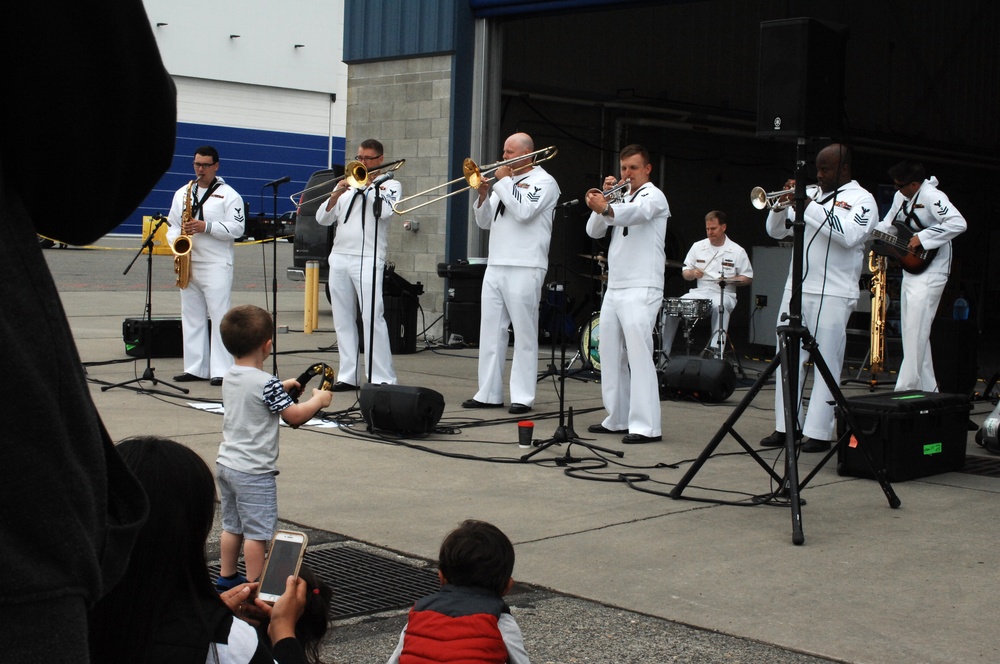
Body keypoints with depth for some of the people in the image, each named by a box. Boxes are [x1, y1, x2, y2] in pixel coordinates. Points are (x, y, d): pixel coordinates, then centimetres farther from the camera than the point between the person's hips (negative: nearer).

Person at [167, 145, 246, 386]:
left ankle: (221, 370, -8)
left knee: (219, 316, -8)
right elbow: (172, 225, 17)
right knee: (191, 316, 8)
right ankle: (195, 368, 13)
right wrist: (176, 240, -4)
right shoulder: (182, 193, 15)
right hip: (188, 263, 6)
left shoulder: (228, 195, 0)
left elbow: (237, 229, -9)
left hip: (217, 265, -6)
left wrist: (206, 226, -18)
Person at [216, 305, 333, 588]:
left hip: (226, 463, 9)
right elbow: (294, 416, -15)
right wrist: (318, 399, 0)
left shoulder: (230, 377, 6)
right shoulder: (266, 383, -20)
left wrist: (282, 387, 26)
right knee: (257, 532, 0)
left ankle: (226, 577, 29)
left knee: (231, 526, 19)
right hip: (253, 471, -9)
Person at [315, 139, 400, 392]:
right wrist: (336, 195, -2)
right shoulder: (347, 184, 18)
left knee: (372, 318, -12)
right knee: (343, 319, 6)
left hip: (367, 259, -6)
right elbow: (322, 219, 13)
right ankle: (348, 376, 12)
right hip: (339, 257, 6)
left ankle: (383, 378, -10)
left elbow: (385, 211, -14)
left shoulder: (390, 185, 7)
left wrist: (368, 186, -5)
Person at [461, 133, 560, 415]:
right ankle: (488, 393, 12)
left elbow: (523, 211, -19)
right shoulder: (506, 182, 21)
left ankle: (522, 397, -2)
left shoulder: (543, 181, -2)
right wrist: (483, 195, 2)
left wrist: (504, 181, -8)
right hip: (495, 265, 8)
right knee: (491, 331, 7)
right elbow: (484, 222, 19)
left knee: (524, 334, -4)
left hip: (525, 268, -8)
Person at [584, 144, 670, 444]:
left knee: (639, 355, -14)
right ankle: (617, 419, 16)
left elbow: (637, 213, -27)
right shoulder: (622, 199, 21)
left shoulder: (653, 196, -3)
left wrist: (607, 208, -47)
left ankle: (646, 426, -15)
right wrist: (603, 199, -4)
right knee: (610, 355, 9)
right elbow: (594, 231, 11)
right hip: (615, 288, 8)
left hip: (641, 289, -8)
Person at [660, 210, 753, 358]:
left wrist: (730, 280, -14)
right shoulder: (698, 246, 12)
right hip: (699, 292, 3)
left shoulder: (737, 251, 3)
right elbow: (685, 273, 14)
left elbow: (748, 278, 5)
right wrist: (692, 273, -10)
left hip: (724, 294, -3)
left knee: (719, 306, -39)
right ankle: (664, 351, -15)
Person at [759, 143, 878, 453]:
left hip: (833, 295, -6)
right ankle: (787, 425, 15)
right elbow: (776, 231, 16)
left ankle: (820, 432, -1)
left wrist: (809, 206, -18)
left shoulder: (861, 199, -1)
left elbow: (849, 235, -20)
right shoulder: (810, 194, 16)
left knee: (827, 363, -4)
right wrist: (782, 204, -3)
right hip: (796, 289, 6)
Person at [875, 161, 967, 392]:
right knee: (913, 334, 12)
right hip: (910, 274, 10)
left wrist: (923, 238, -26)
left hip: (929, 274, -10)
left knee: (915, 333, -12)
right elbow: (887, 226, 21)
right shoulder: (901, 197, 10)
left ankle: (905, 391, -11)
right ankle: (927, 390, 20)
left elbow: (958, 224, -29)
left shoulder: (931, 197, -17)